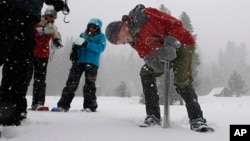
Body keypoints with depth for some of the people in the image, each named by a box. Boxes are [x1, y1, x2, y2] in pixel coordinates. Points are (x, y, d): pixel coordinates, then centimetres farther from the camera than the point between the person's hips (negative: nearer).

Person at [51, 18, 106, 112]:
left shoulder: (101, 36, 8)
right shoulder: (83, 35, 21)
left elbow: (101, 47, -9)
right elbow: (76, 43, 14)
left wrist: (87, 44, -19)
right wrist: (74, 47, -10)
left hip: (92, 63, -3)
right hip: (78, 61, 4)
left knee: (89, 84, -5)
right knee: (71, 82, -1)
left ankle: (89, 106, 5)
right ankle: (63, 105, 3)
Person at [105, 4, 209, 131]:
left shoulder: (145, 16, -27)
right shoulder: (134, 41, 0)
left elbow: (175, 24, -26)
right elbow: (144, 53, -2)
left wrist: (170, 45, -35)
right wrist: (151, 59, -25)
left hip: (182, 44, -8)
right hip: (162, 50, 8)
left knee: (181, 81, -22)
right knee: (146, 73, -1)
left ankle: (197, 118, -8)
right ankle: (153, 115, 3)